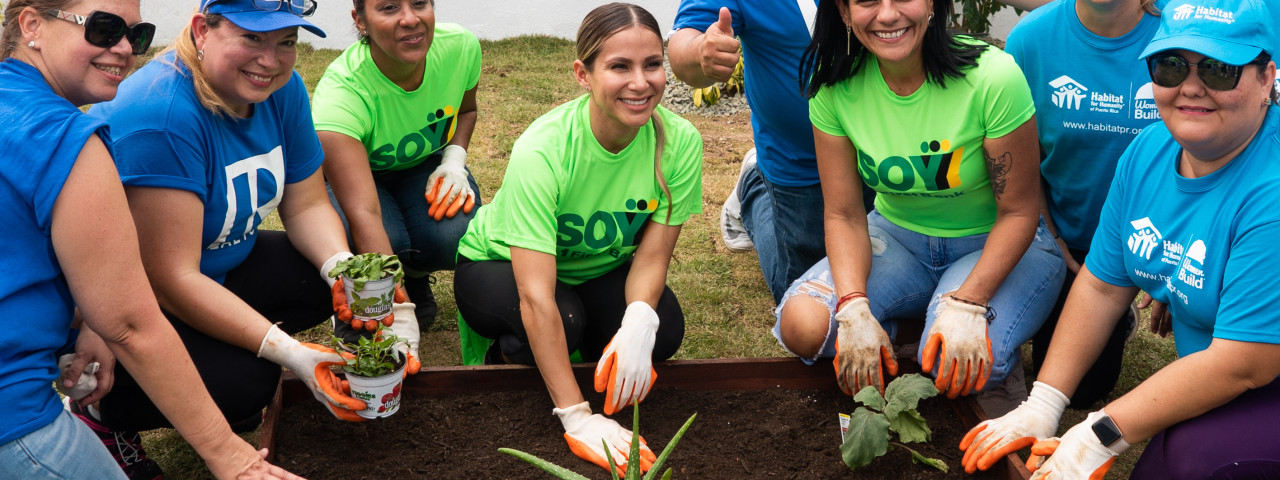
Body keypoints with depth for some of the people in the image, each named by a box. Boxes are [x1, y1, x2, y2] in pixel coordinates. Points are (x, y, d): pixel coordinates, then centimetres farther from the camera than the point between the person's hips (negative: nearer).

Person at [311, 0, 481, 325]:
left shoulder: (461, 46, -23)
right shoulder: (339, 94, -37)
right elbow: (364, 214, -47)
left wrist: (454, 160, -17)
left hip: (425, 165, 3)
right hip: (352, 174, -3)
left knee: (451, 238, -28)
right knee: (387, 241, -35)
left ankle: (416, 275, 11)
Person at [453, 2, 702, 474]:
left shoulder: (680, 140, -24)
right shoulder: (541, 149, -36)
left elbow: (652, 255, -19)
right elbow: (536, 295, -39)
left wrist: (639, 321, -42)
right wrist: (577, 417, -44)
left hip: (597, 269, 4)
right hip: (499, 265, -4)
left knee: (664, 331, -23)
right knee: (564, 321, -34)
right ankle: (506, 347, 2)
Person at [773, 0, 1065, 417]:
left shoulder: (993, 77, -25)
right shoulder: (833, 85, -14)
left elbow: (1018, 212, -17)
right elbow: (844, 214, -11)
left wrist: (967, 303, -30)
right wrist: (854, 308, -27)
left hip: (996, 245, -3)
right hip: (898, 235, 3)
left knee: (963, 364, -31)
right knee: (802, 325, -23)